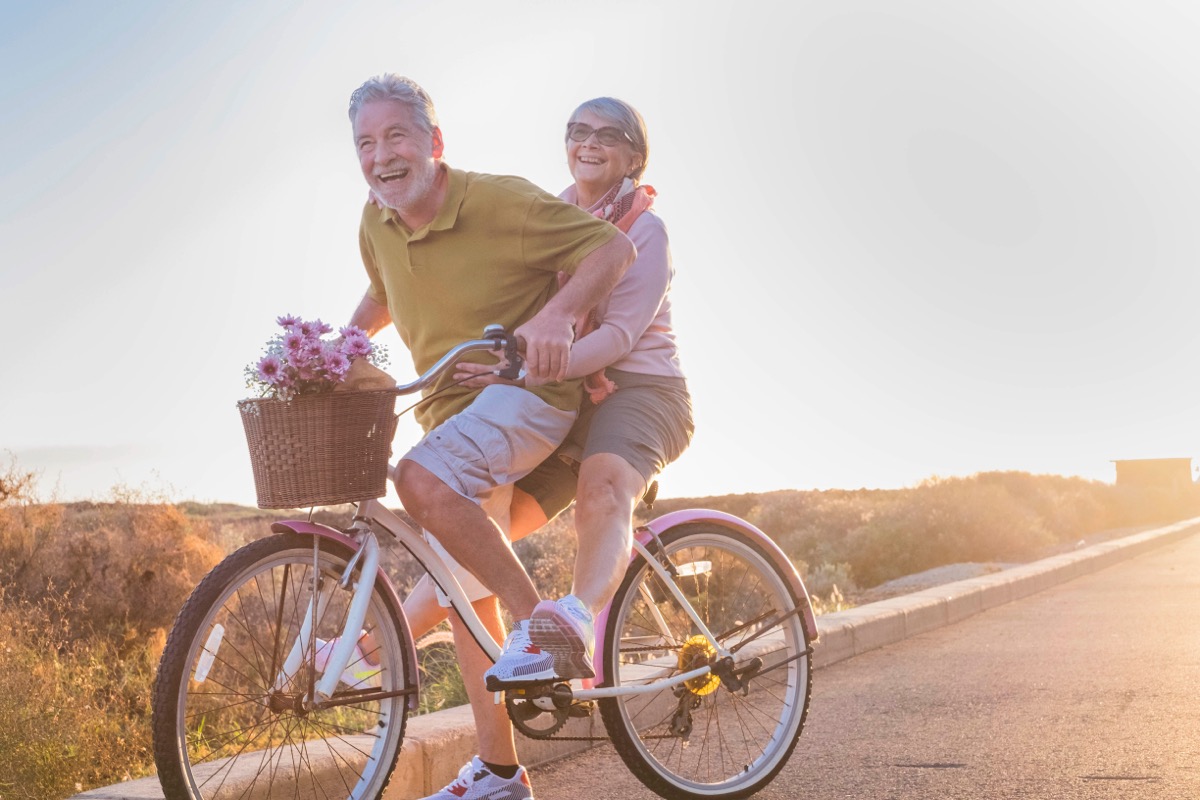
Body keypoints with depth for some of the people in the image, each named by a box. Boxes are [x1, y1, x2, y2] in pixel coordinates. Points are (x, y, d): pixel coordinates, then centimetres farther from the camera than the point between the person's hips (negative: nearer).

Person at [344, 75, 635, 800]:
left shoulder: (502, 201, -16)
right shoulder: (377, 226, 3)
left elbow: (615, 248, -16)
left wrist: (556, 315, -31)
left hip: (529, 390, -7)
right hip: (453, 407, 7)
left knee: (425, 480, -34)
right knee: (465, 592, 7)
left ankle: (537, 622, -18)